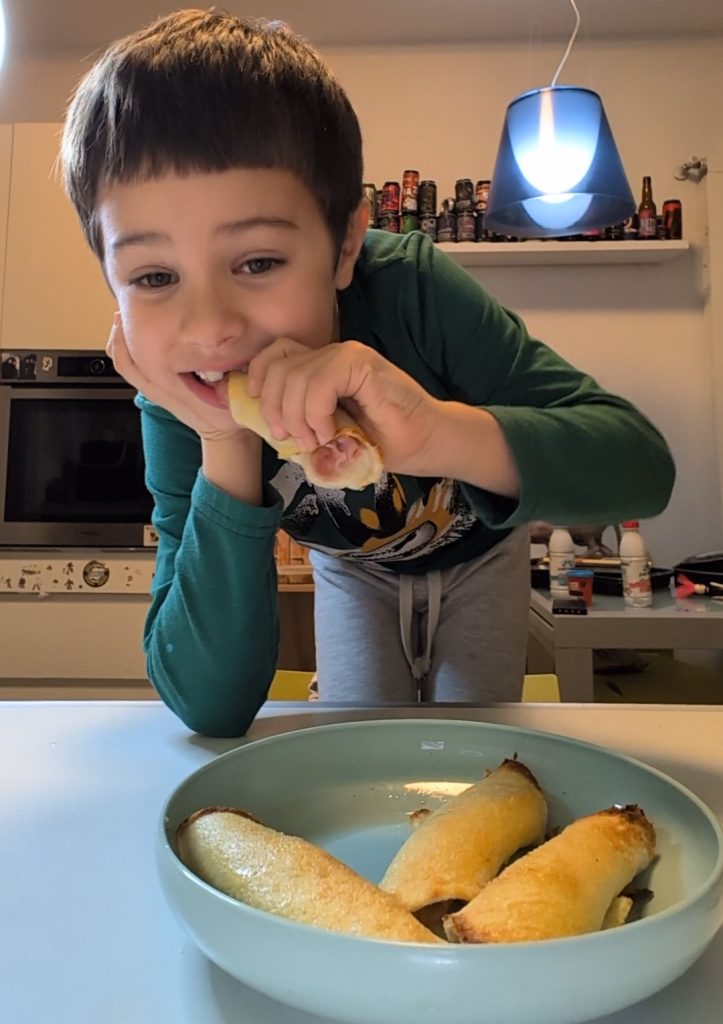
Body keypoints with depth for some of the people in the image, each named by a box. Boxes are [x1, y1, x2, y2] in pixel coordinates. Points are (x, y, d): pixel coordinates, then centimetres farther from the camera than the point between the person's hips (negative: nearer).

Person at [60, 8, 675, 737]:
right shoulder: (177, 410, -31)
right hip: (354, 569, 1)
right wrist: (225, 447, -46)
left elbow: (643, 467, -40)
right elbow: (211, 707, -35)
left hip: (478, 551, 0)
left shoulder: (409, 287, -38)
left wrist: (440, 431, -60)